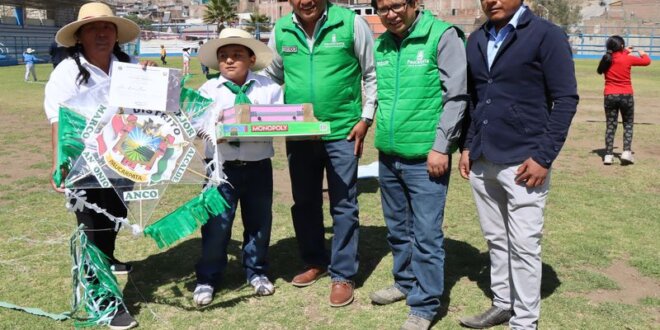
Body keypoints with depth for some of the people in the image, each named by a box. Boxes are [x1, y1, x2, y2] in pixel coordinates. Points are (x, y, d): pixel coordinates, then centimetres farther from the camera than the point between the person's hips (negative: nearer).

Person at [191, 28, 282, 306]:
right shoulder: (208, 90, 2)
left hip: (258, 167, 2)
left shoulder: (269, 87, 3)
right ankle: (207, 279, 20)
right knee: (216, 224, 3)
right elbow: (196, 126, -6)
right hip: (221, 167, -1)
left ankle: (257, 272, 34)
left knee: (259, 222, 14)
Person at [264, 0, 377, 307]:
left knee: (343, 205, 4)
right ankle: (314, 262, 34)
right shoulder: (281, 30, 3)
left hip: (342, 131, -4)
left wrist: (366, 119, -6)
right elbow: (271, 77, 15)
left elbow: (373, 74, -1)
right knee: (304, 201, 15)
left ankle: (342, 275, 17)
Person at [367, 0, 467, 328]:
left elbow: (456, 96, -11)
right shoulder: (380, 45, 9)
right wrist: (375, 130, 12)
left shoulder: (443, 36, -9)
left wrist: (440, 146, -14)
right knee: (397, 228, 19)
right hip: (388, 156, 6)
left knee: (426, 234, 1)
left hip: (425, 157, -6)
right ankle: (405, 282, 38)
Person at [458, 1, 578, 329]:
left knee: (523, 246, 2)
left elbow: (566, 99, -9)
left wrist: (544, 156, -14)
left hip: (523, 162, -6)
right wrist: (468, 146, 11)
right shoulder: (476, 40, 11)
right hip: (482, 161, 6)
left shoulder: (546, 35, -7)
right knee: (495, 240, 16)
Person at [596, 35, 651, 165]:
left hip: (610, 96, 3)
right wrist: (643, 53, 23)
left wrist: (625, 53, 28)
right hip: (626, 96, -3)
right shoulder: (627, 59, -9)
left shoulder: (607, 59, 1)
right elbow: (647, 61, 5)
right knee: (628, 125, 11)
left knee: (611, 125, 7)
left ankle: (608, 155, 2)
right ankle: (627, 152, -3)